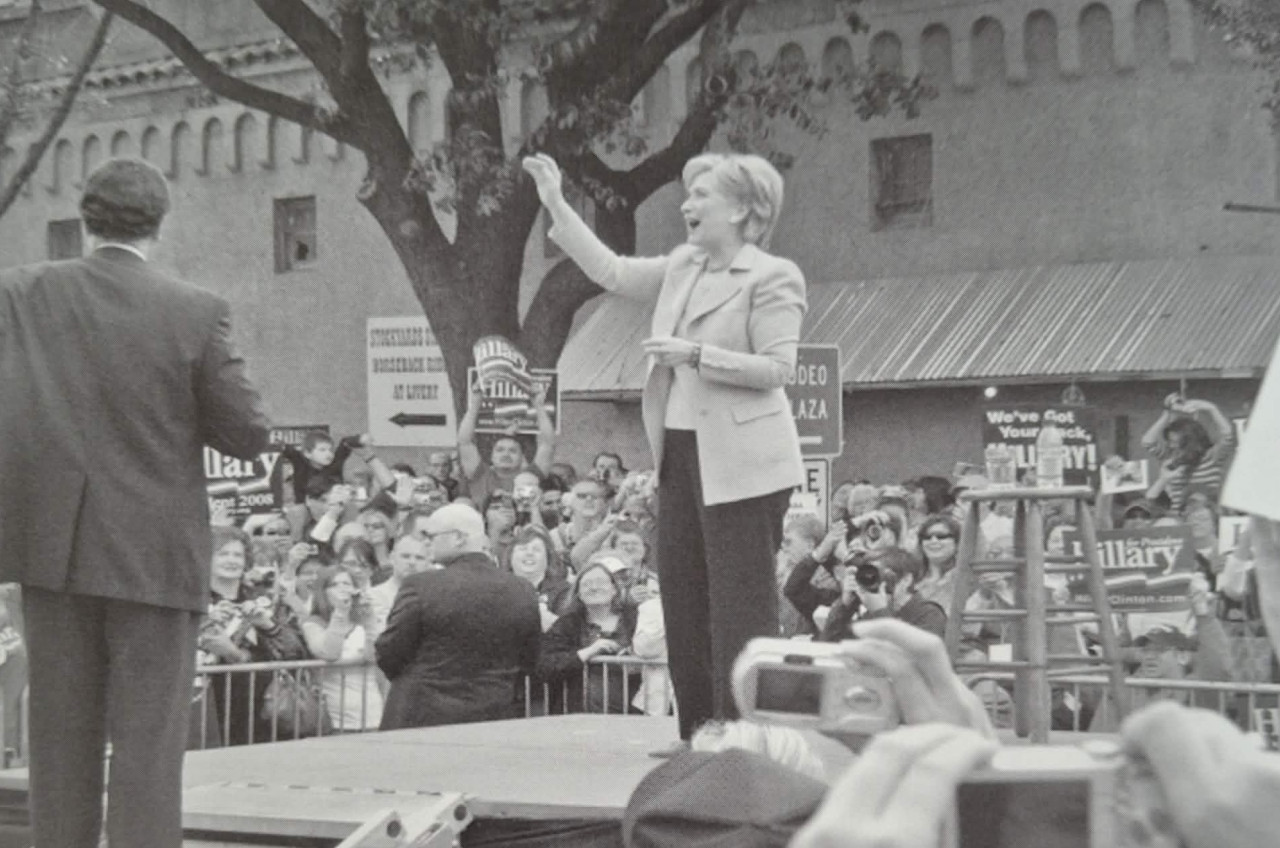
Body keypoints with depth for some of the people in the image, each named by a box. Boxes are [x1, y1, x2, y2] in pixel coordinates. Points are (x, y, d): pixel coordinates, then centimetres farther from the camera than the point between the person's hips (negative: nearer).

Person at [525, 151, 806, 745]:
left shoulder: (772, 279, -9)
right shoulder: (682, 267, 14)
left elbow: (777, 367, -15)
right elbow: (610, 271, 22)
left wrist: (696, 354, -20)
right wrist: (556, 207, 19)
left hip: (740, 461, -8)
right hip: (680, 452, 8)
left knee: (741, 601, -7)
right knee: (684, 597, 10)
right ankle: (699, 732, 17)